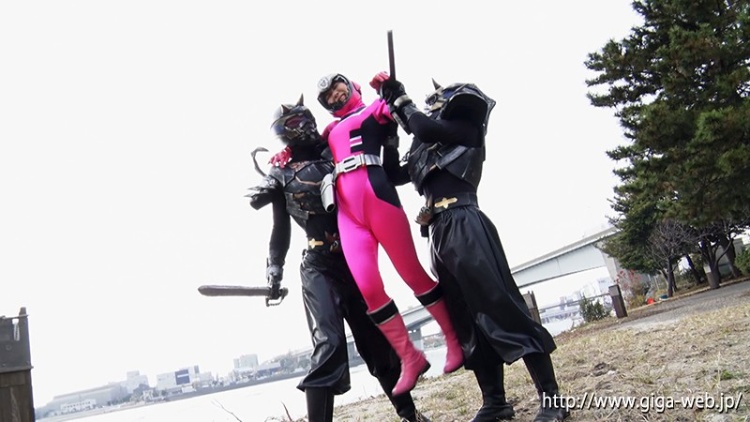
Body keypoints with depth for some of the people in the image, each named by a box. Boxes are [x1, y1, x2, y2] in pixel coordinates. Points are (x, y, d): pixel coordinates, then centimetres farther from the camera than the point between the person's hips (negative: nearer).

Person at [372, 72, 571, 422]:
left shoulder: (466, 128, 9)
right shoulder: (424, 151, 27)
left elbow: (424, 128, -8)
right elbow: (393, 175, 28)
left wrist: (399, 100, 7)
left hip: (463, 224, -8)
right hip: (439, 233, 8)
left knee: (502, 307, -13)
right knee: (467, 321, 6)